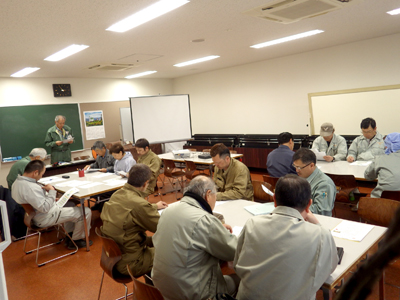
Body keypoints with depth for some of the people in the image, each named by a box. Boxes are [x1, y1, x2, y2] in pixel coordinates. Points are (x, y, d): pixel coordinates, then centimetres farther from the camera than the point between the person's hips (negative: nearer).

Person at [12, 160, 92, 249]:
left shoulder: (18, 181, 2)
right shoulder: (29, 187, -31)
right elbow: (45, 208, -30)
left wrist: (52, 199, 9)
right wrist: (52, 192, -19)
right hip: (44, 219, -11)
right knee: (86, 212, -8)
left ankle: (69, 235, 31)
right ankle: (76, 241, 12)